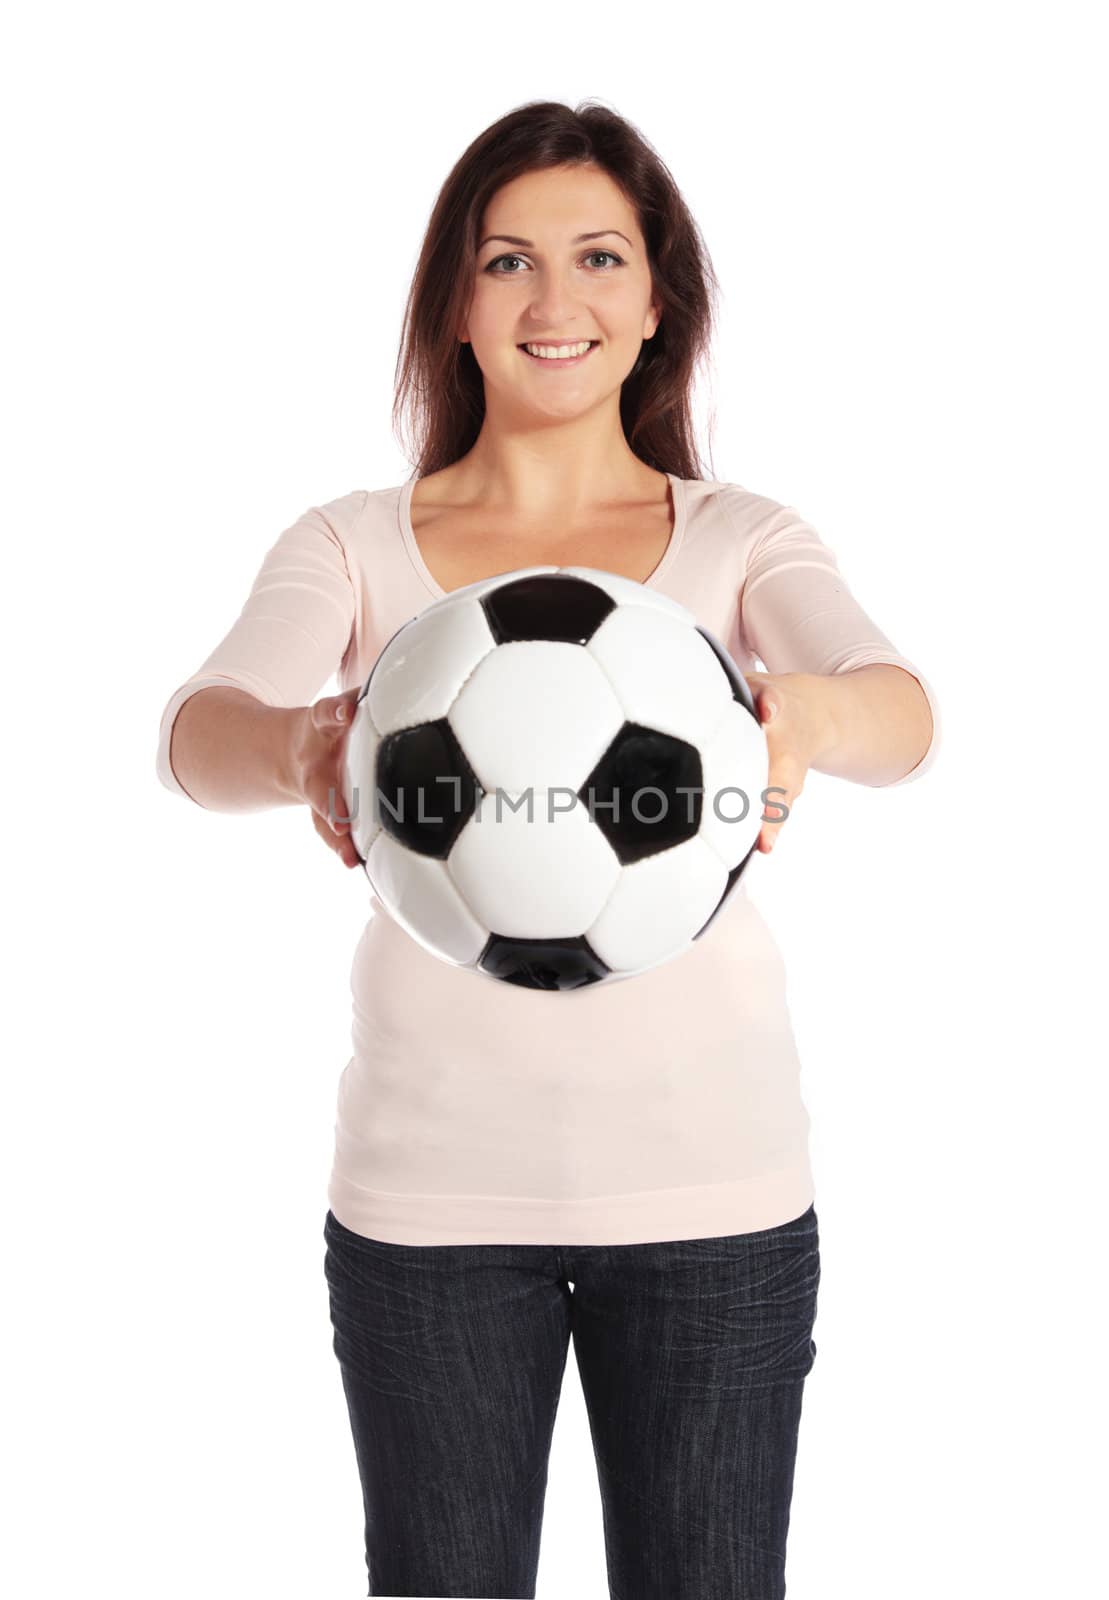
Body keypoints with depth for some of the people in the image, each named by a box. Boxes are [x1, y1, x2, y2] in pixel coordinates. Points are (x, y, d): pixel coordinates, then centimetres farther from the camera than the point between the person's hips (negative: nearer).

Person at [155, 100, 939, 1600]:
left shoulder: (745, 540, 2)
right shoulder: (355, 544, 2)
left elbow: (903, 711, -16)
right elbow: (200, 727, -16)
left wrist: (810, 713, -40)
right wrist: (300, 747, -40)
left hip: (713, 1189, 0)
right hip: (428, 1191, 0)